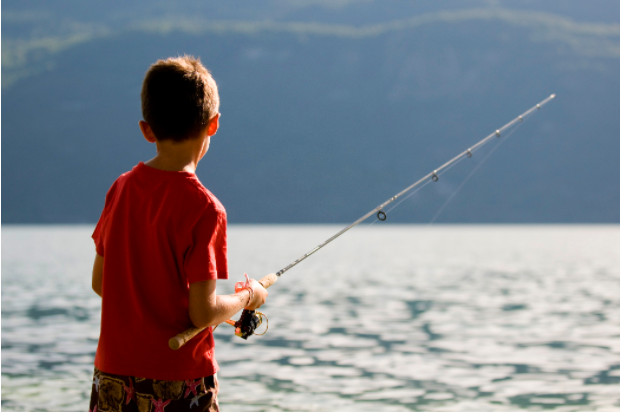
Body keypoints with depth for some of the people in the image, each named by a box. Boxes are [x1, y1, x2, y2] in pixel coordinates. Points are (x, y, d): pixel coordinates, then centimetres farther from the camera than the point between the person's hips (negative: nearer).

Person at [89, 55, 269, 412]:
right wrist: (247, 297, 2)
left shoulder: (121, 189, 3)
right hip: (178, 383, -6)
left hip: (112, 377, 6)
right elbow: (202, 313, -16)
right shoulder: (204, 208, -15)